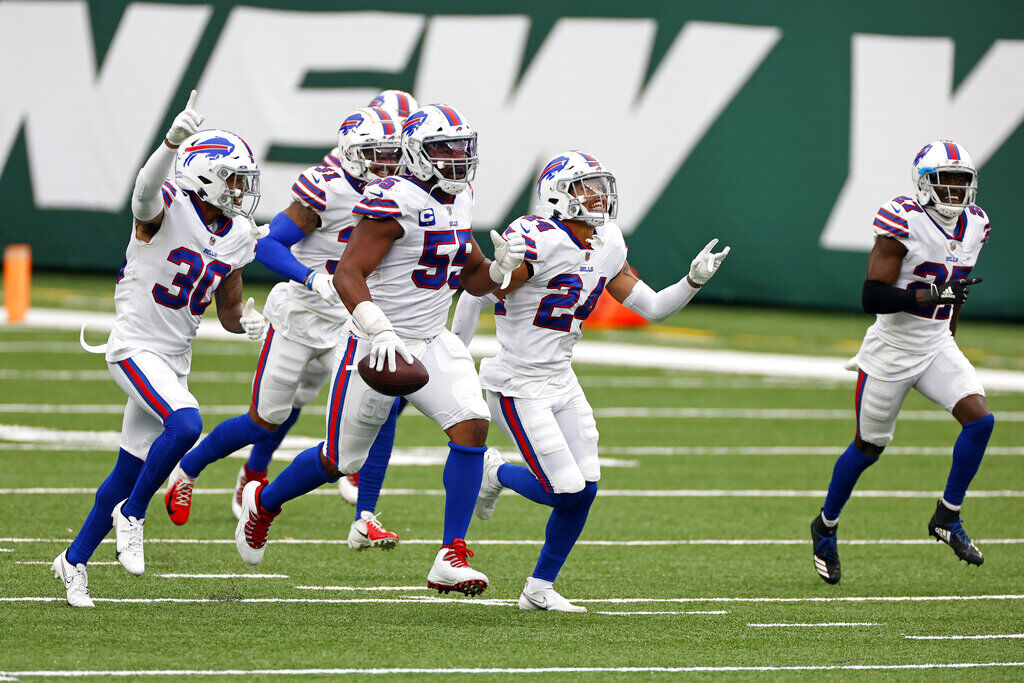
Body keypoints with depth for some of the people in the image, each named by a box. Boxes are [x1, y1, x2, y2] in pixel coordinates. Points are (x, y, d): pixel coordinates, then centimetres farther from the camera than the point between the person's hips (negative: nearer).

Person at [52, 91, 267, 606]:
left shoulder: (237, 237, 7)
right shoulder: (167, 209, -15)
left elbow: (228, 310, 17)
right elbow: (148, 187, -41)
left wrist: (246, 322, -8)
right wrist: (174, 140, -59)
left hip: (176, 360, 7)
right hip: (135, 347, -7)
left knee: (131, 472, 10)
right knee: (185, 424, -31)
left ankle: (74, 560, 26)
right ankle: (131, 515, -10)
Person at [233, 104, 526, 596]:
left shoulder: (456, 201, 8)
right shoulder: (396, 202, -19)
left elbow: (473, 279, 18)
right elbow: (348, 274, -25)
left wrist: (502, 265, -4)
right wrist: (379, 330, -36)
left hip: (432, 344, 7)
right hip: (377, 346, -7)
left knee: (471, 426, -16)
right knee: (339, 460, 5)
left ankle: (451, 559, -15)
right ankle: (263, 502, 37)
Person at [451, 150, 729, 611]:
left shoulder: (607, 249, 5)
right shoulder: (537, 242, -21)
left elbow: (652, 308, 11)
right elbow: (475, 297, -15)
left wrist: (695, 279, -4)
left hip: (561, 382, 8)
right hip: (519, 387, -8)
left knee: (584, 490, 1)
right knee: (567, 491, -11)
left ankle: (539, 589, 17)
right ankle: (493, 473, 18)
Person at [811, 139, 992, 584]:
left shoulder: (973, 225, 1)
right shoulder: (903, 222, -21)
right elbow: (873, 298, -24)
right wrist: (934, 294, -31)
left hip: (936, 348, 6)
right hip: (892, 351, -6)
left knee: (980, 419, -15)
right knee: (869, 446, 8)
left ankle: (947, 518, 1)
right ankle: (825, 528, 31)